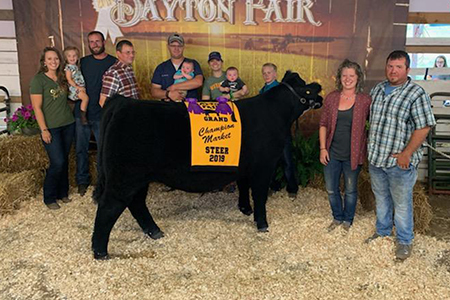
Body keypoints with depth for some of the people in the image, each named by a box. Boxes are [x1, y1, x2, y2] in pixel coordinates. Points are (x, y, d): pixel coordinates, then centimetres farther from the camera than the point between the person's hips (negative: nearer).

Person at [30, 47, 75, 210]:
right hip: (51, 128, -5)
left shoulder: (62, 77, 8)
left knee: (64, 161, 11)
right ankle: (49, 198, 10)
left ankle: (62, 192, 27)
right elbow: (37, 107, -11)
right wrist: (44, 130, -14)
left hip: (68, 124, 6)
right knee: (57, 163, -8)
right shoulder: (38, 79, -8)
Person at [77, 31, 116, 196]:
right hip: (81, 112, 3)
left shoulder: (113, 62, 1)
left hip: (101, 114, -2)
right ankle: (82, 181, 24)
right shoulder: (83, 62, 9)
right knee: (81, 149, 9)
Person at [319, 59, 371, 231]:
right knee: (331, 189, 13)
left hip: (353, 155, -2)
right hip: (332, 153, 2)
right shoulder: (331, 97, -1)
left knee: (350, 190, 13)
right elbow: (323, 124, 3)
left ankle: (348, 221, 35)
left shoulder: (365, 101, -7)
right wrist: (323, 148, -2)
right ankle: (337, 217, 37)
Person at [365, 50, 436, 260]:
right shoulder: (377, 90, 7)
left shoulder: (416, 94, -12)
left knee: (402, 203, 7)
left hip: (399, 162, -5)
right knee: (381, 198, 21)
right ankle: (382, 232, 40)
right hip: (375, 158, 6)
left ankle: (404, 241, 26)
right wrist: (371, 148, 11)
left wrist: (406, 154, -18)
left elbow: (423, 127, -14)